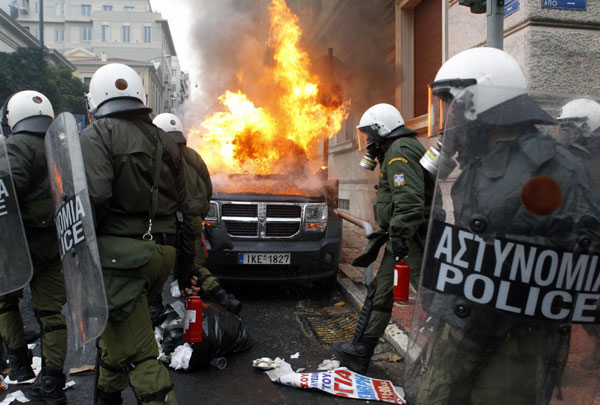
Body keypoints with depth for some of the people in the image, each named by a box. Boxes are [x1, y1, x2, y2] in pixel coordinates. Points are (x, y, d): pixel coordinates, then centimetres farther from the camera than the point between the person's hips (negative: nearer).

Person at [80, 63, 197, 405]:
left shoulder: (98, 135, -3)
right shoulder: (165, 141, 16)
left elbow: (94, 197, -21)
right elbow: (182, 209, 17)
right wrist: (186, 265, 23)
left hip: (122, 253, -8)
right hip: (163, 251, 8)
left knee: (137, 353, -5)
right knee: (119, 329, 27)